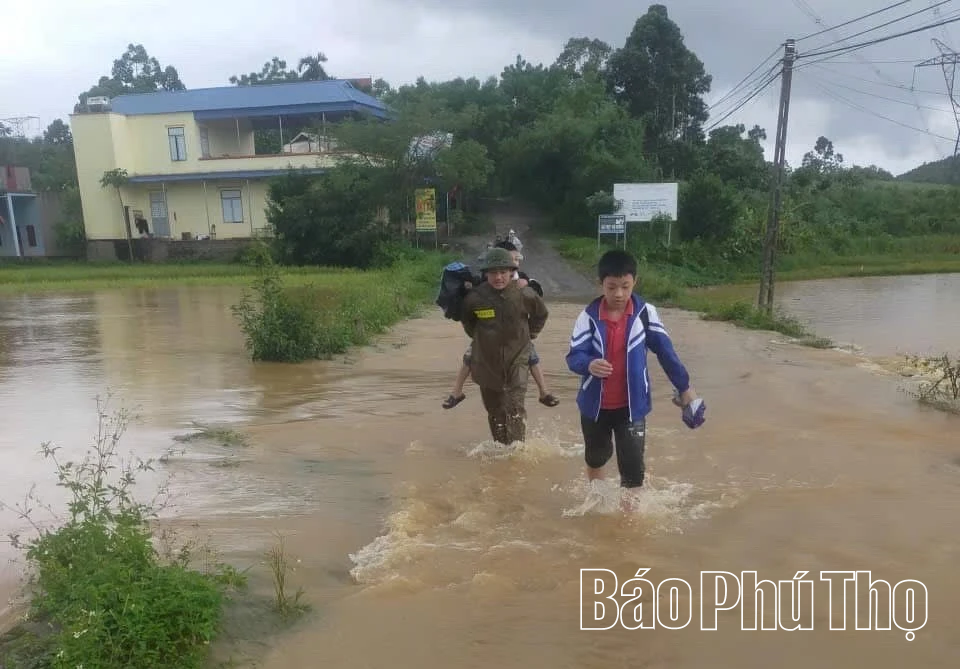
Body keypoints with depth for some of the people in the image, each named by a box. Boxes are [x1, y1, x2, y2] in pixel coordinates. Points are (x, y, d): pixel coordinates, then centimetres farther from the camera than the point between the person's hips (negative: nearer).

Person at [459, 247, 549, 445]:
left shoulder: (524, 294, -13)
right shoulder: (475, 297, -12)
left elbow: (541, 314, 10)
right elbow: (466, 320, 12)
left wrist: (529, 335, 11)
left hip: (517, 360, -2)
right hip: (487, 362, 2)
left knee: (515, 409, -12)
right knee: (494, 411, 12)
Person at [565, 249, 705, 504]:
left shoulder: (645, 312, -10)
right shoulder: (589, 316, -13)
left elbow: (664, 350, -2)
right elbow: (573, 356, -18)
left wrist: (684, 387, 3)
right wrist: (589, 365, -41)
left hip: (632, 404, -1)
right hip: (595, 403, 1)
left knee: (633, 466, -7)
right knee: (596, 457, 24)